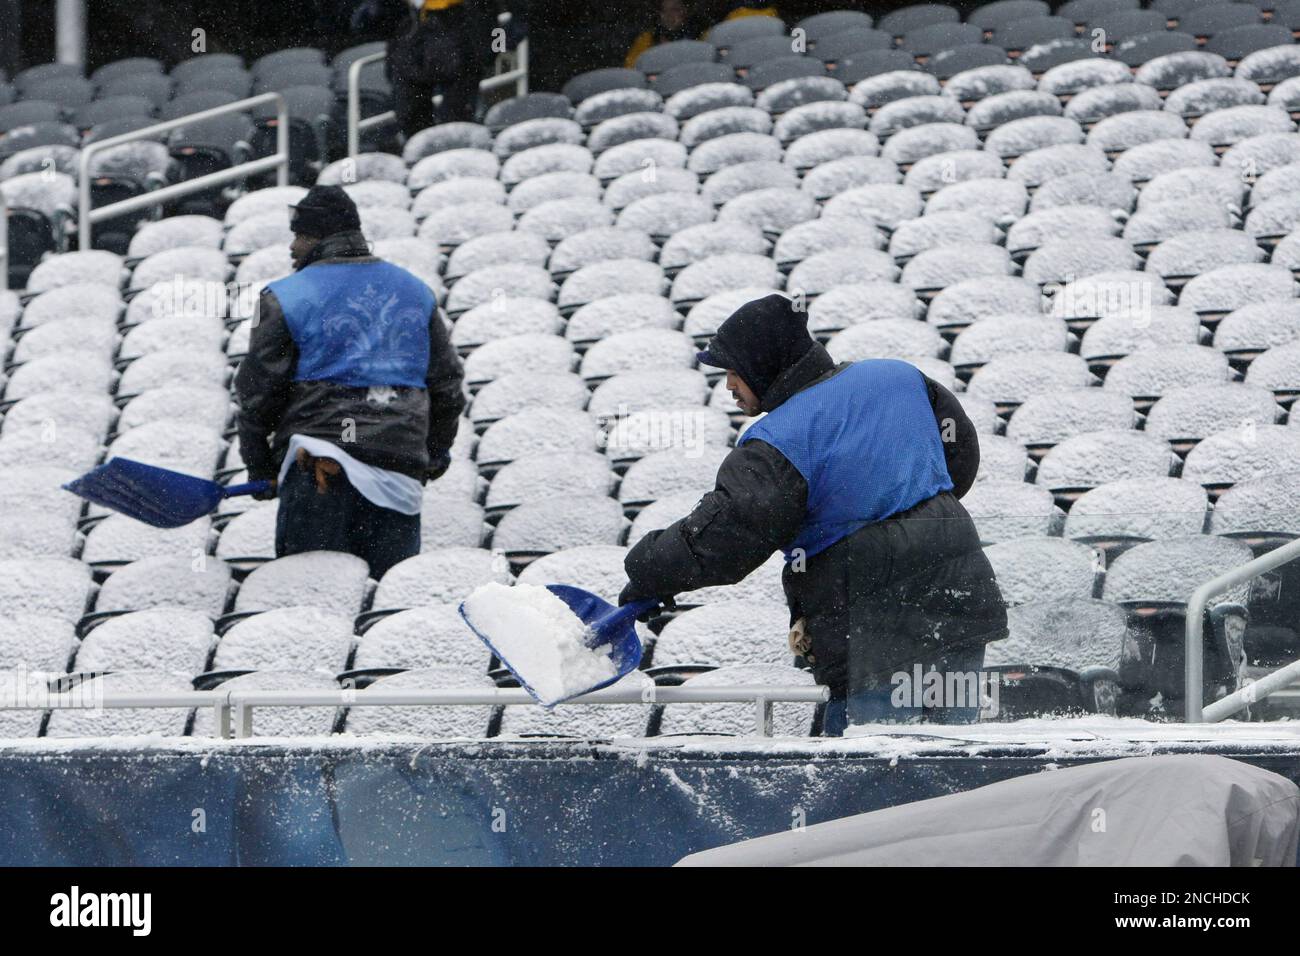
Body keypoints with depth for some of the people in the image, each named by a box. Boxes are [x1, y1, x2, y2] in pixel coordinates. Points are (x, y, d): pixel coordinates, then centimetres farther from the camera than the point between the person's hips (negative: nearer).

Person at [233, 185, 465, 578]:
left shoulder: (286, 297, -1)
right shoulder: (415, 291, 14)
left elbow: (258, 390, 0)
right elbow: (447, 385, 18)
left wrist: (260, 466, 12)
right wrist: (435, 454, 30)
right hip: (400, 467, 4)